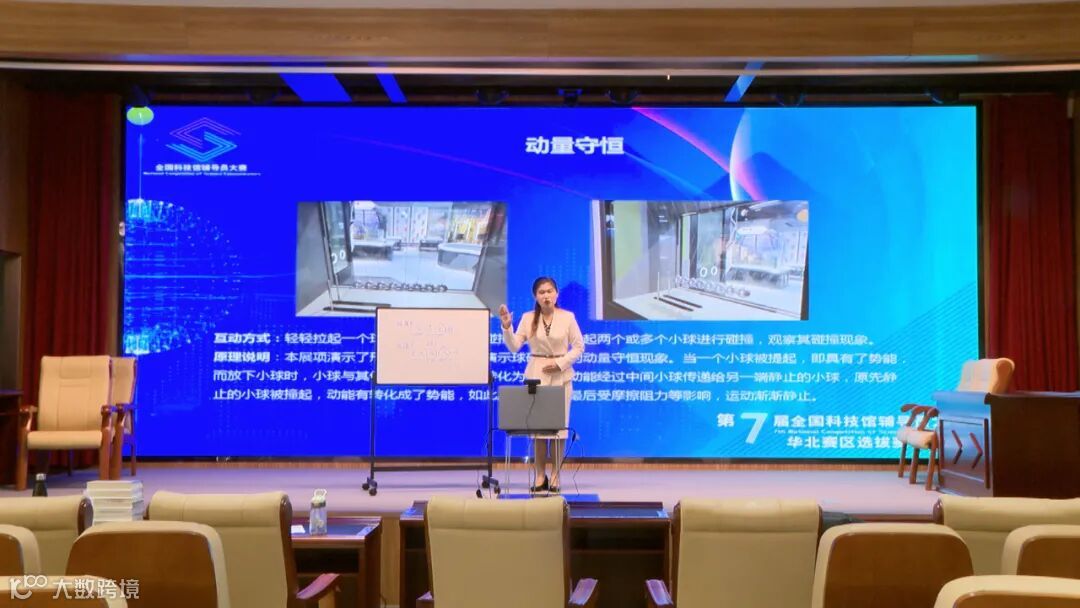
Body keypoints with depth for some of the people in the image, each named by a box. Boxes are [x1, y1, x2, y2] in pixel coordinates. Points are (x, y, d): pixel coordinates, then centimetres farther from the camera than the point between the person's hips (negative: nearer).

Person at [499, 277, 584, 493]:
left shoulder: (568, 317, -1)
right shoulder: (528, 318, 1)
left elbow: (579, 346, 2)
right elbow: (514, 347, -2)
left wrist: (560, 363, -11)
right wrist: (507, 327, -17)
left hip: (561, 375, -1)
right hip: (536, 374, 1)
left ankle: (555, 475, 8)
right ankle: (540, 475, 8)